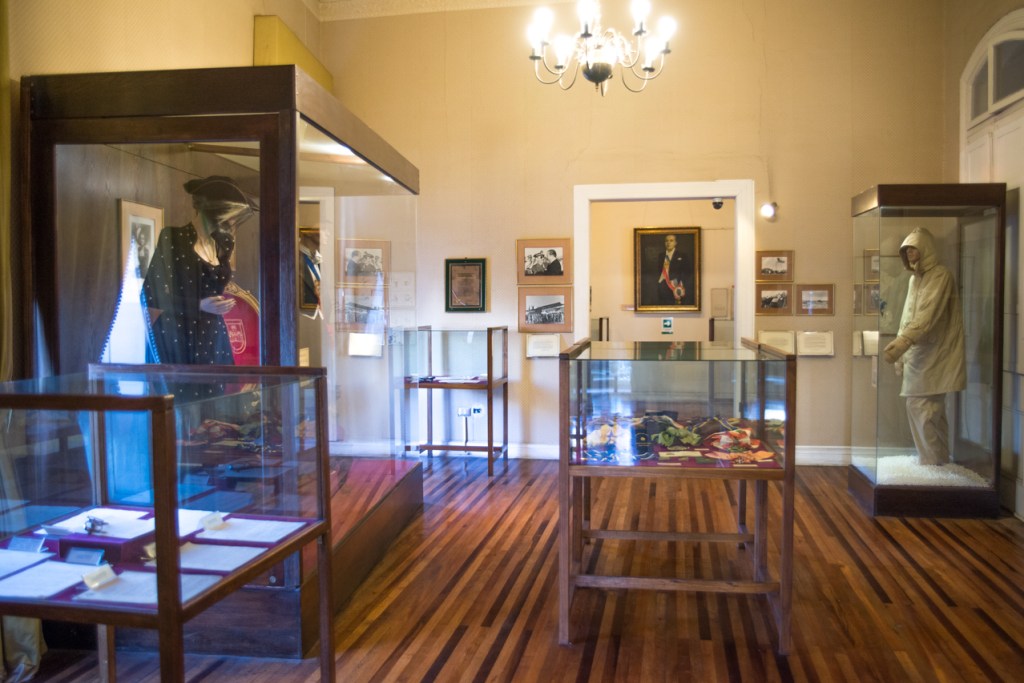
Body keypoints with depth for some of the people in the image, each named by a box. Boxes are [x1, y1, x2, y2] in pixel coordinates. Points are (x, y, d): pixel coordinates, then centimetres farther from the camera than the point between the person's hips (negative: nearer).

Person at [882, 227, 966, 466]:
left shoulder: (940, 275, -11)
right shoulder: (915, 278, 16)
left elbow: (927, 316, -23)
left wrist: (902, 342, -33)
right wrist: (901, 354, 14)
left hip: (932, 356, -8)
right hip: (918, 355, 8)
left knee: (921, 409, -10)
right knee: (931, 411, 12)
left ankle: (931, 465, -1)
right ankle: (940, 462, 21)